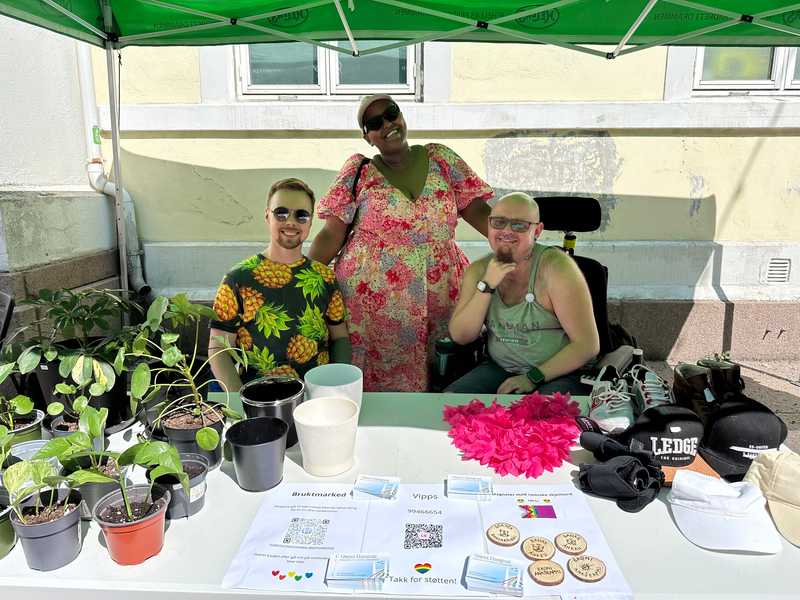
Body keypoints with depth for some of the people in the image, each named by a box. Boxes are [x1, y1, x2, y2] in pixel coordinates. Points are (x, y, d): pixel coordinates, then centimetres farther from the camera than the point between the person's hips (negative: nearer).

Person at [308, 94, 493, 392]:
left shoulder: (441, 158, 7)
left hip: (441, 297, 2)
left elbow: (478, 211, 2)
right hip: (373, 301, -1)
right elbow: (331, 236, -1)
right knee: (377, 382, 4)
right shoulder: (359, 171, 2)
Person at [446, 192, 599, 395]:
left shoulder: (555, 266, -13)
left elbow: (588, 344, -14)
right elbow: (460, 336, -4)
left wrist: (533, 377, -18)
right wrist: (486, 286, -15)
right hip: (499, 369, 4)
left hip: (559, 375, -4)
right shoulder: (478, 270, 3)